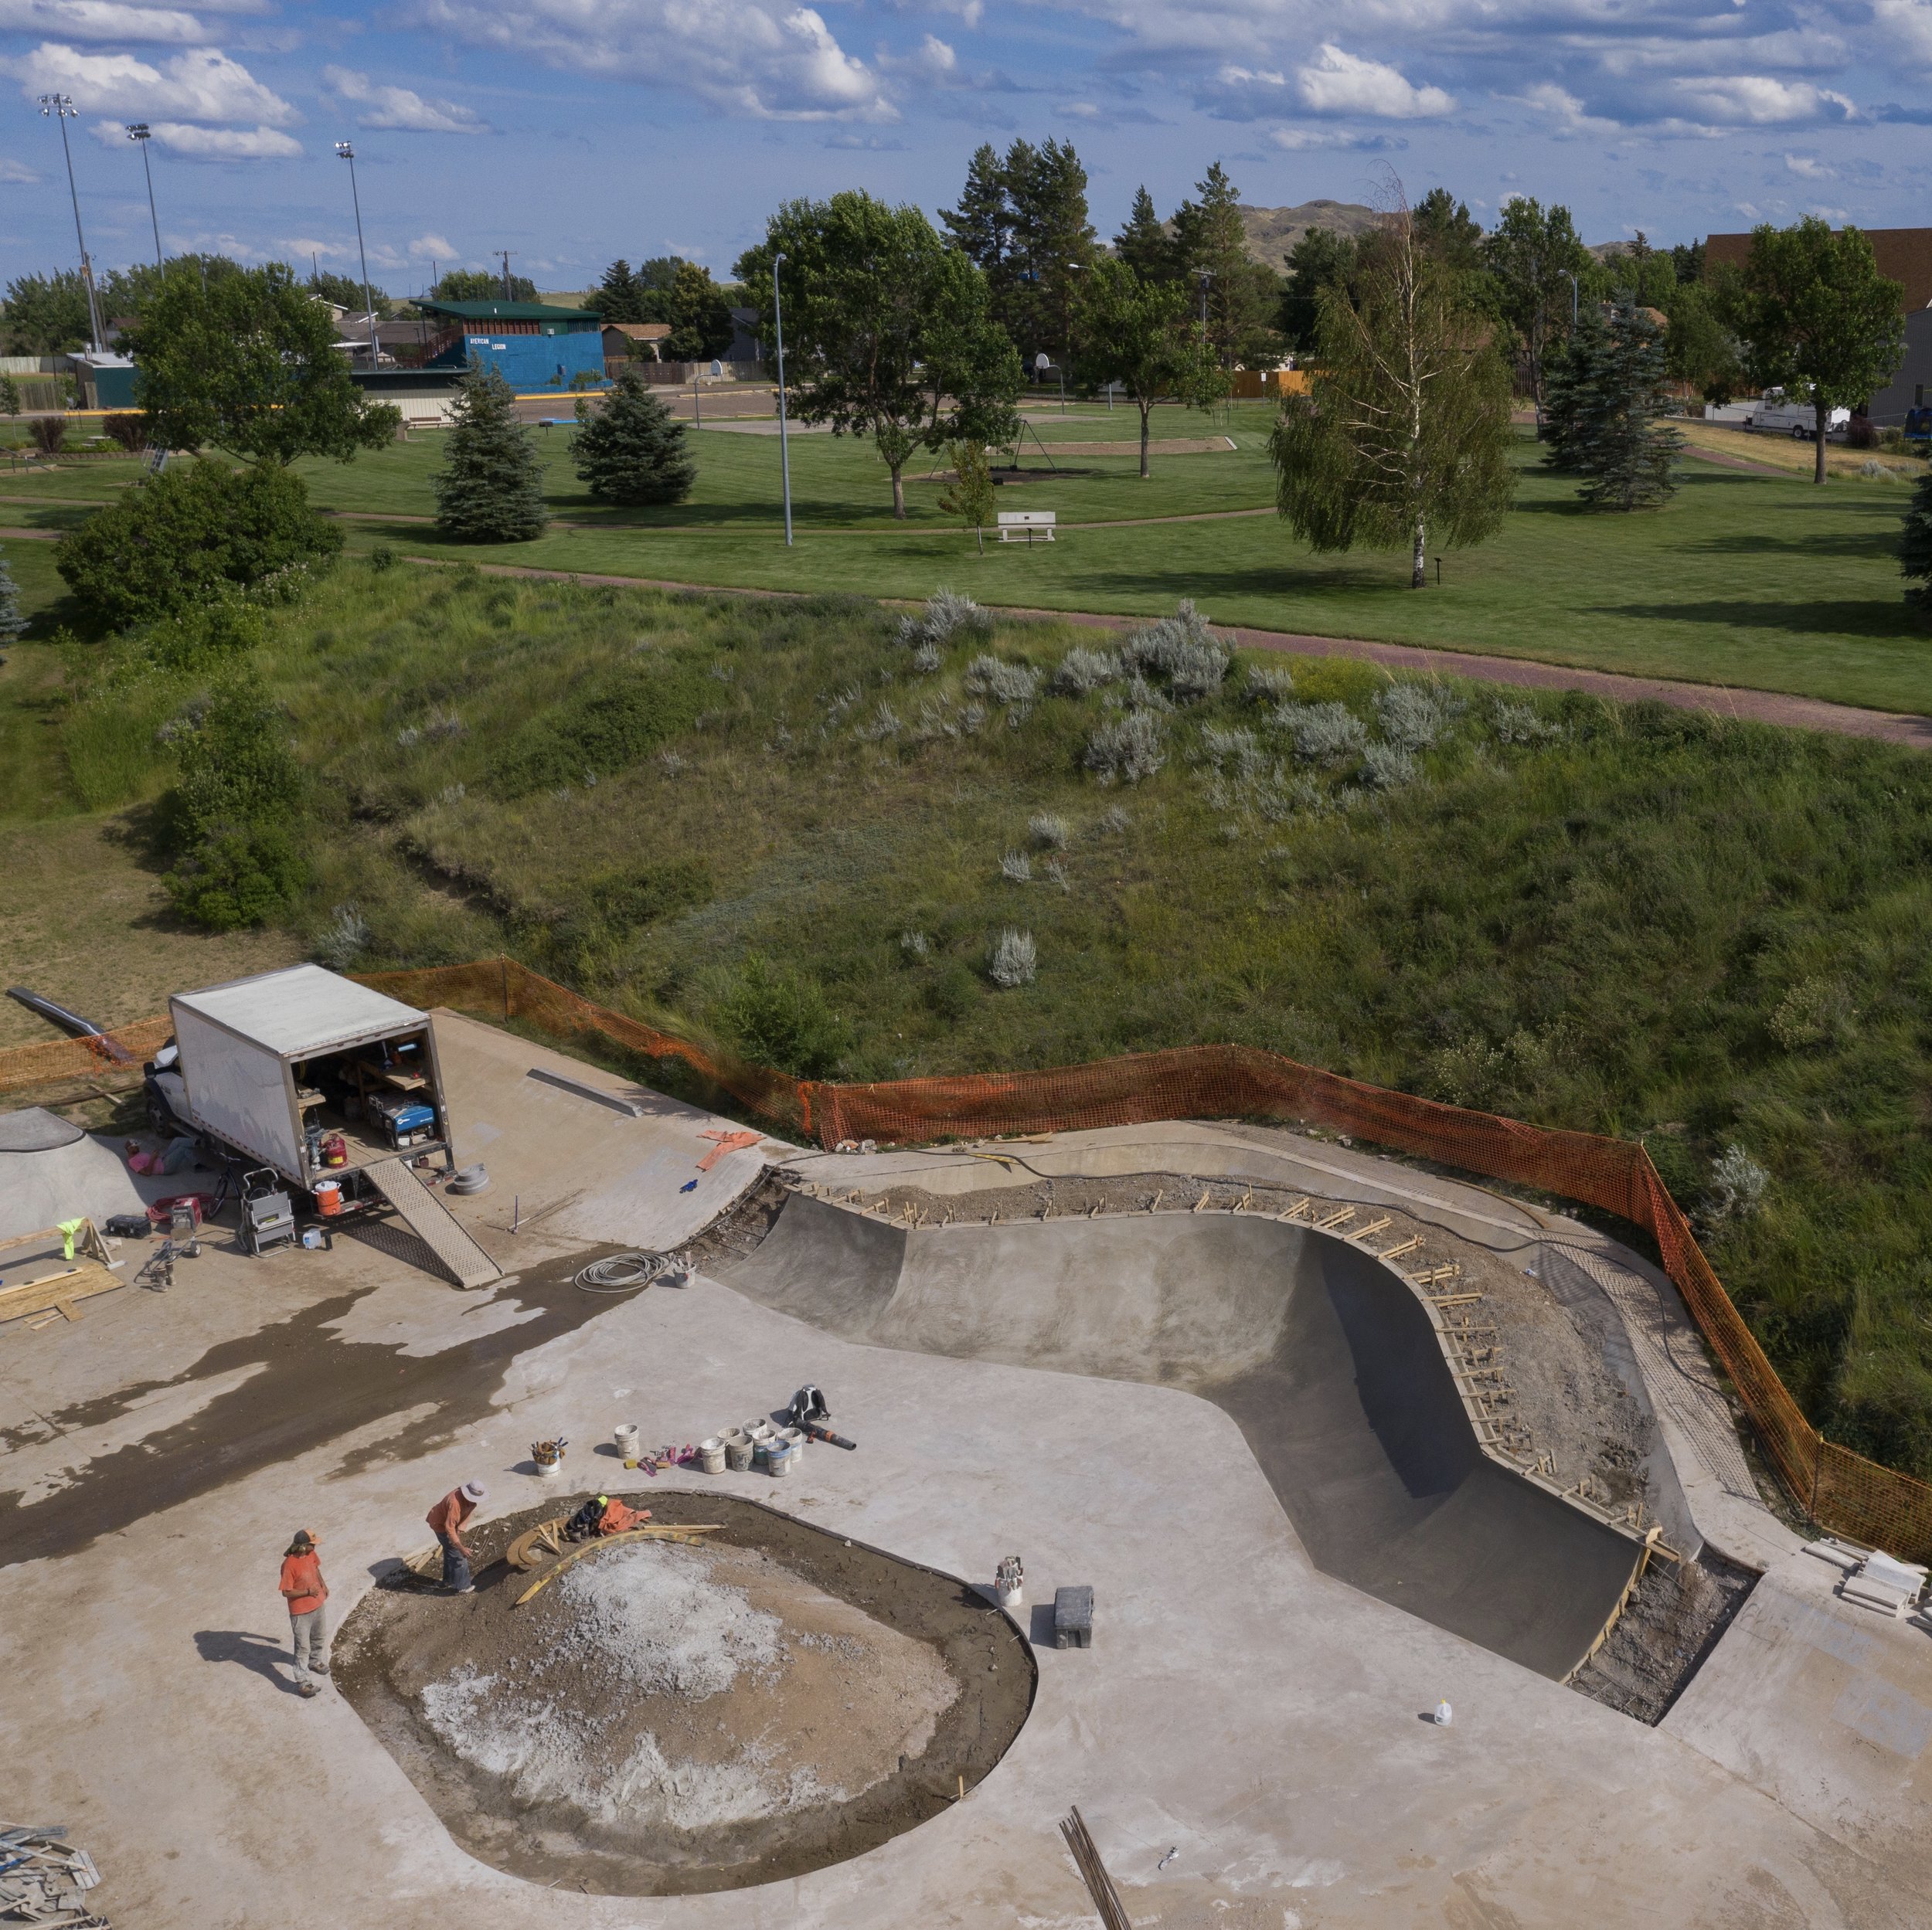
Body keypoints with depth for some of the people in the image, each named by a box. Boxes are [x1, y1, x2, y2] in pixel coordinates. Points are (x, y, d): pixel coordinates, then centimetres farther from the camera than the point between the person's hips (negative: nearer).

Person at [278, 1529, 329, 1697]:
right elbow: (286, 1592, -26)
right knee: (303, 1647, 3)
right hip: (301, 1612, -7)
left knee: (319, 1637, 27)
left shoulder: (311, 1554, -9)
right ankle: (302, 1682, 14)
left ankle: (314, 1662, 52)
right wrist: (308, 1592, -26)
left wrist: (323, 1585, 13)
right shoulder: (289, 1565, -31)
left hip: (317, 1605, 8)